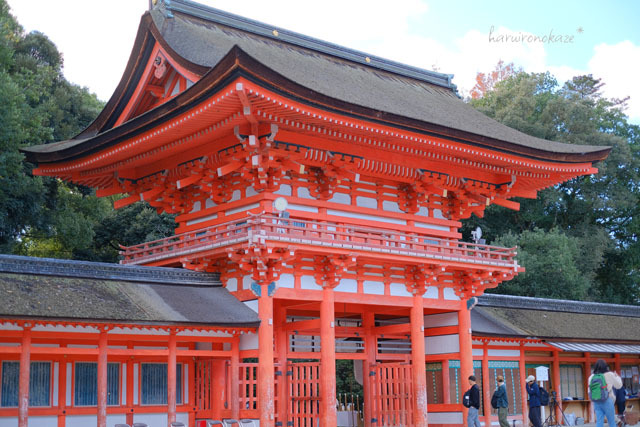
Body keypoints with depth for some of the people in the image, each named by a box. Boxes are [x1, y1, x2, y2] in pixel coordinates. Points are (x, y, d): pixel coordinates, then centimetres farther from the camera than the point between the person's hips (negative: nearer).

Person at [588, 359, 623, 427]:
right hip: (607, 401, -3)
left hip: (596, 402, 3)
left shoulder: (592, 377, 4)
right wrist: (617, 377, 26)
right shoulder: (609, 375, -5)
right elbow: (618, 385, 9)